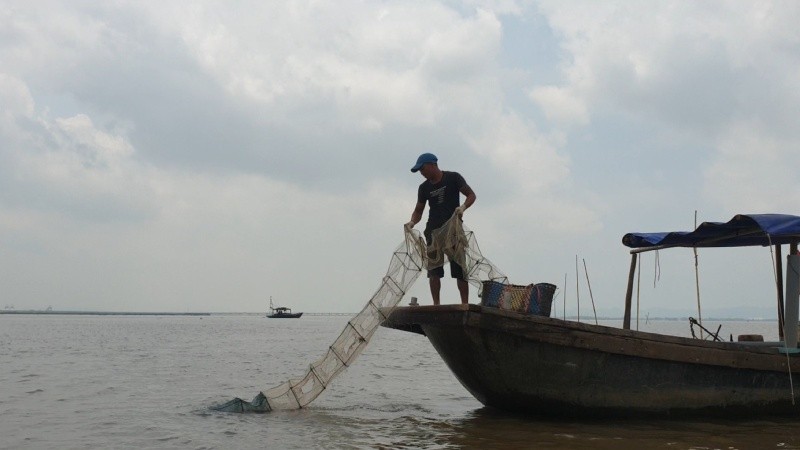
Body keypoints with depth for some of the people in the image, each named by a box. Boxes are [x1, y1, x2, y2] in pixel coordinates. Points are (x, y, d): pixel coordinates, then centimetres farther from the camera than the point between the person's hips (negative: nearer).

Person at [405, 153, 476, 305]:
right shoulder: (424, 188, 10)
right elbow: (418, 210, 14)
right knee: (433, 270, -4)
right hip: (433, 230, 4)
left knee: (459, 269, -3)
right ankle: (436, 305, -2)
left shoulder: (453, 178, -1)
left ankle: (465, 304, 0)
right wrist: (412, 222, -6)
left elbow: (471, 195, 1)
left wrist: (463, 207, -19)